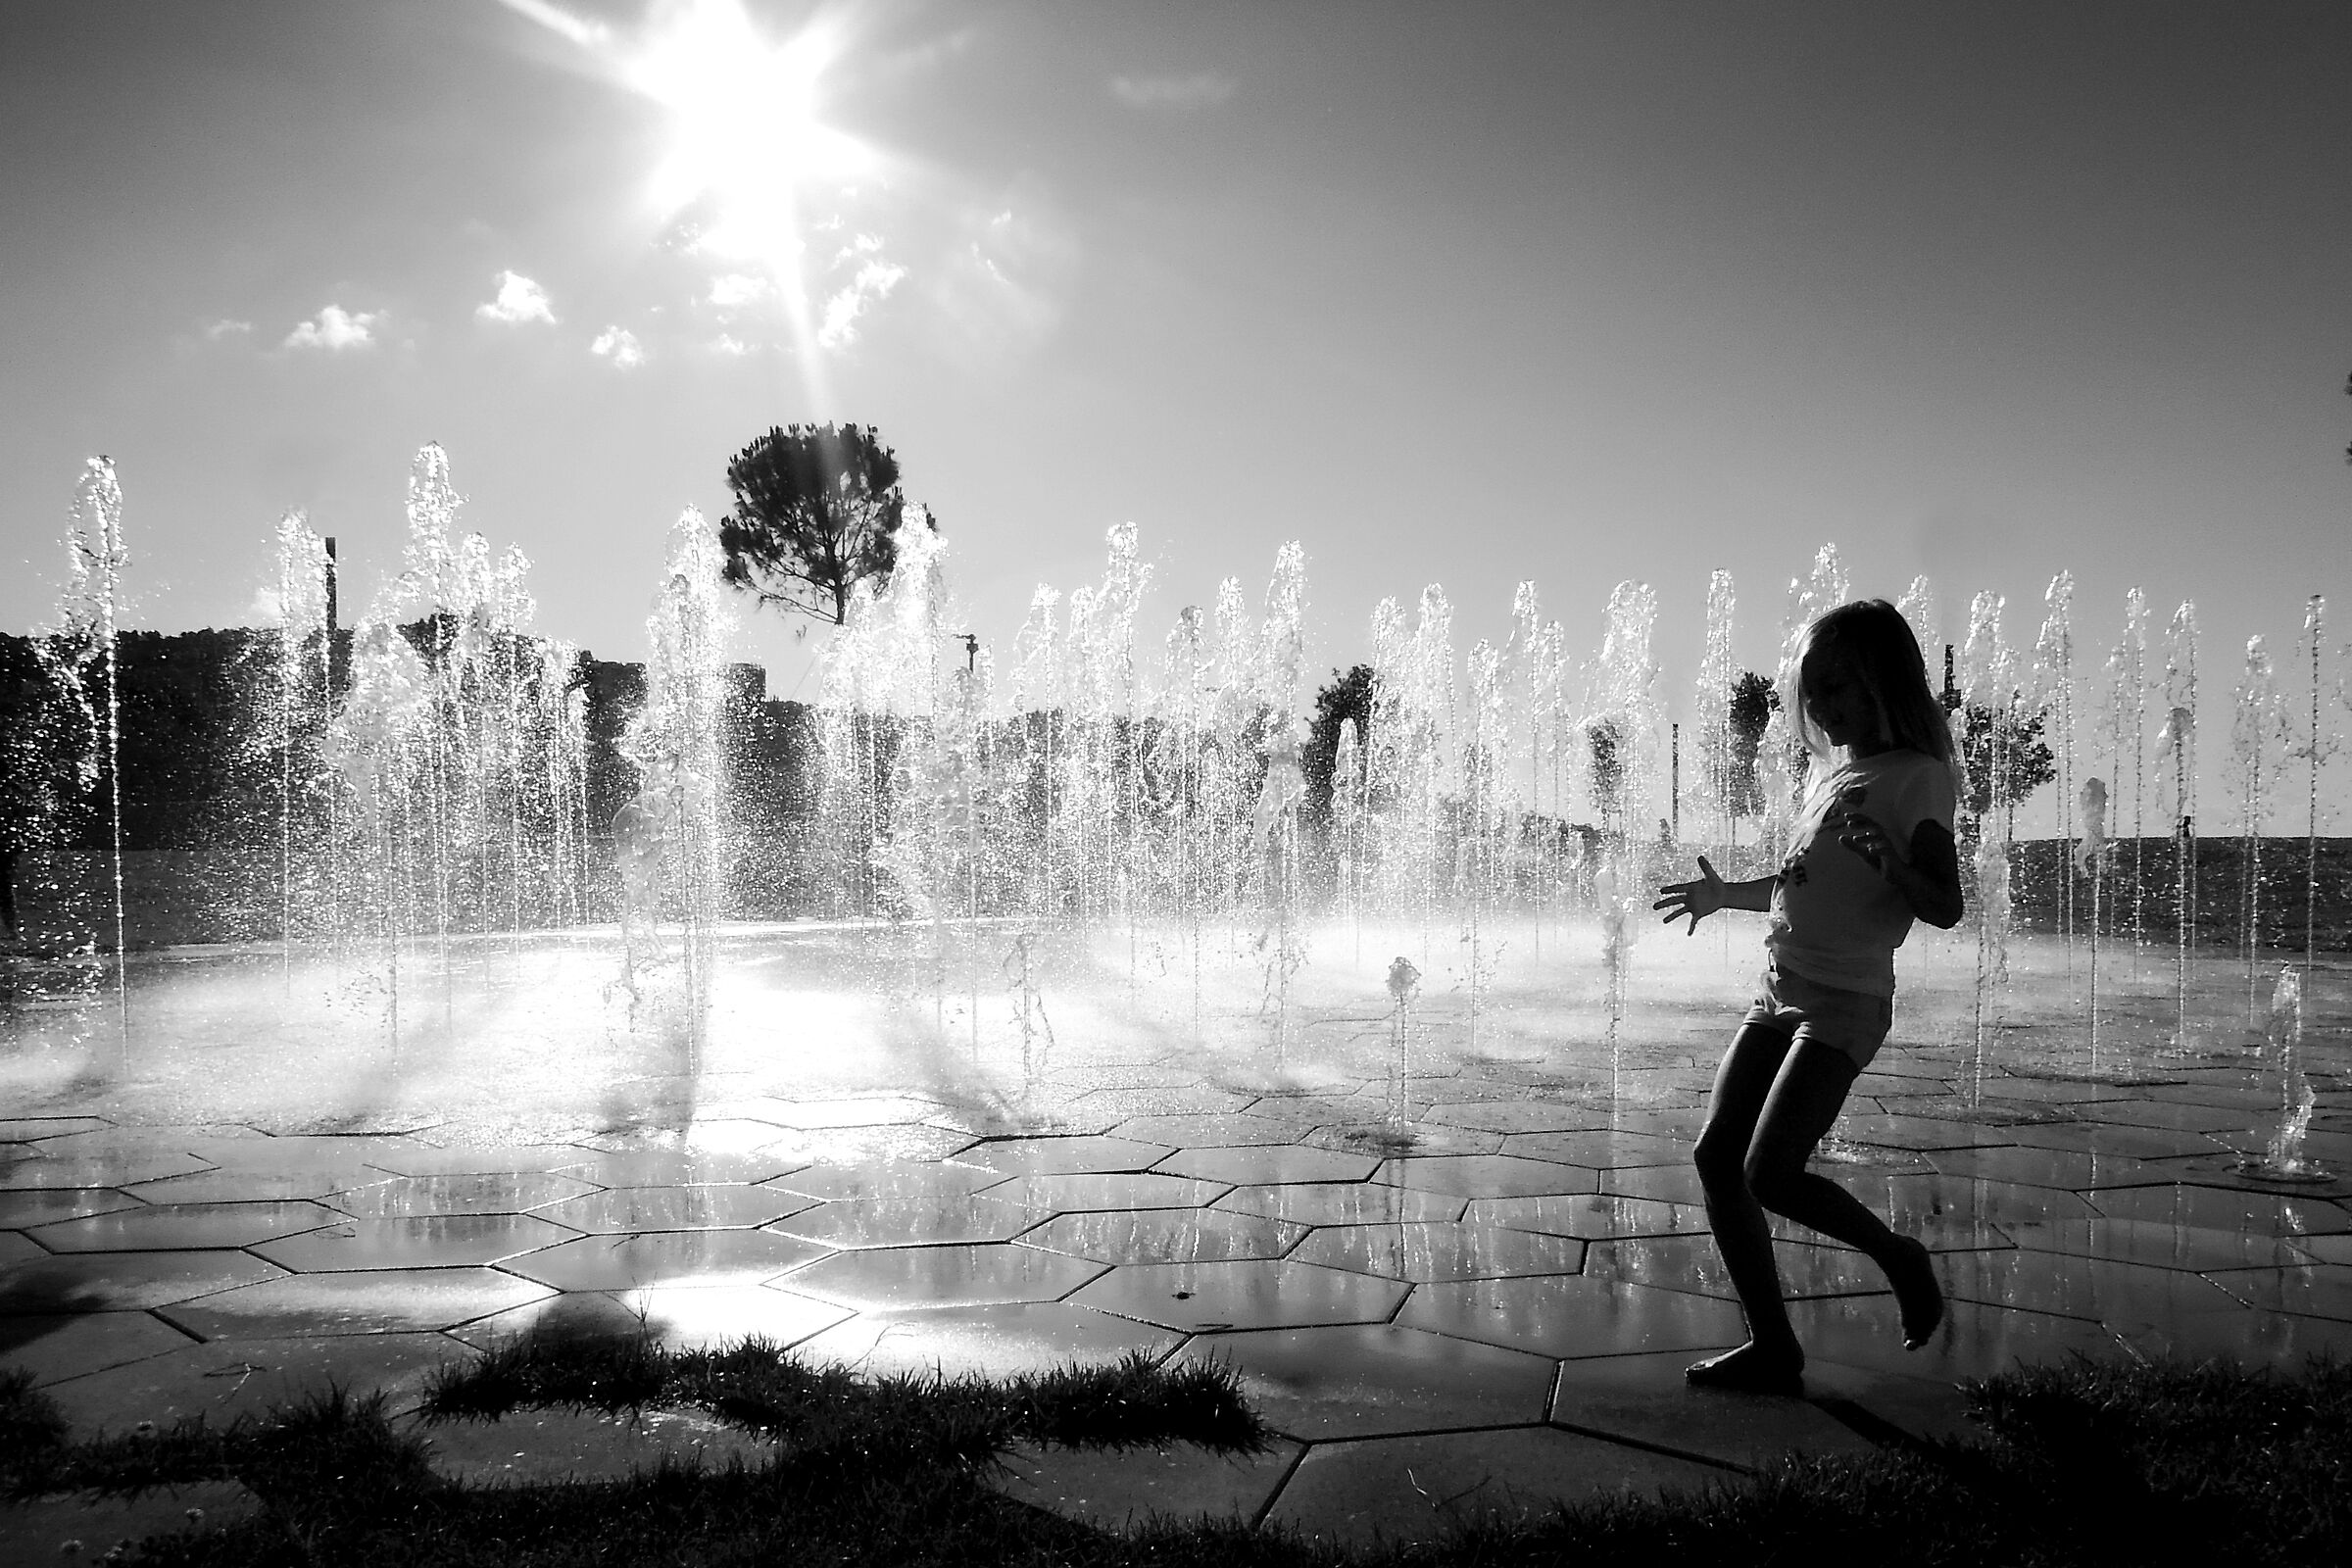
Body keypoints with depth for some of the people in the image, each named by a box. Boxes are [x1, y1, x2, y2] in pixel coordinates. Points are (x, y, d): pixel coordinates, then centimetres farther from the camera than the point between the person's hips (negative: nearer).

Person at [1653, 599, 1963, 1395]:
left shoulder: (1917, 775, -7)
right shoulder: (1830, 768, 16)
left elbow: (1945, 906, -15)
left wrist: (1888, 860, -32)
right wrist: (1723, 894, 27)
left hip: (1845, 1003, -8)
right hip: (1780, 992, 8)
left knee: (1770, 1172, -16)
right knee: (1715, 1155, -1)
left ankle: (1899, 1256, 12)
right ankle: (1773, 1349, 7)